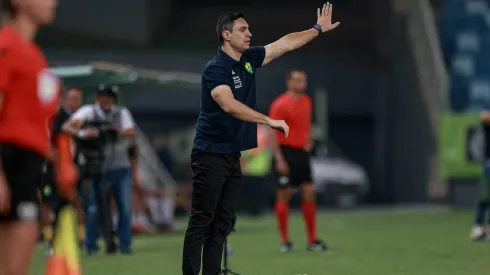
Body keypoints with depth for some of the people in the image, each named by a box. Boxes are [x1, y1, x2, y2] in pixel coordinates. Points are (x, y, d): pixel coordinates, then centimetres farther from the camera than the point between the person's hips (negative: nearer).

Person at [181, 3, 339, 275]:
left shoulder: (249, 59, 8)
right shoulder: (215, 68, -16)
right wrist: (269, 121, -32)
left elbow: (285, 43, 18)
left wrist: (318, 29, 20)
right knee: (201, 221, -8)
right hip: (210, 154, -8)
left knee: (222, 223, 7)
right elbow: (230, 105, -30)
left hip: (232, 155, 8)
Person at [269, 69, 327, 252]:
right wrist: (279, 159, -18)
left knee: (309, 194, 3)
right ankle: (285, 241, 4)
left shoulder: (306, 102, 11)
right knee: (284, 196, -2)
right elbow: (273, 132, -13)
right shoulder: (280, 104, -10)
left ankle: (312, 240, 8)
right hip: (286, 153, -7)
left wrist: (308, 140, 12)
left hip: (302, 153, 7)